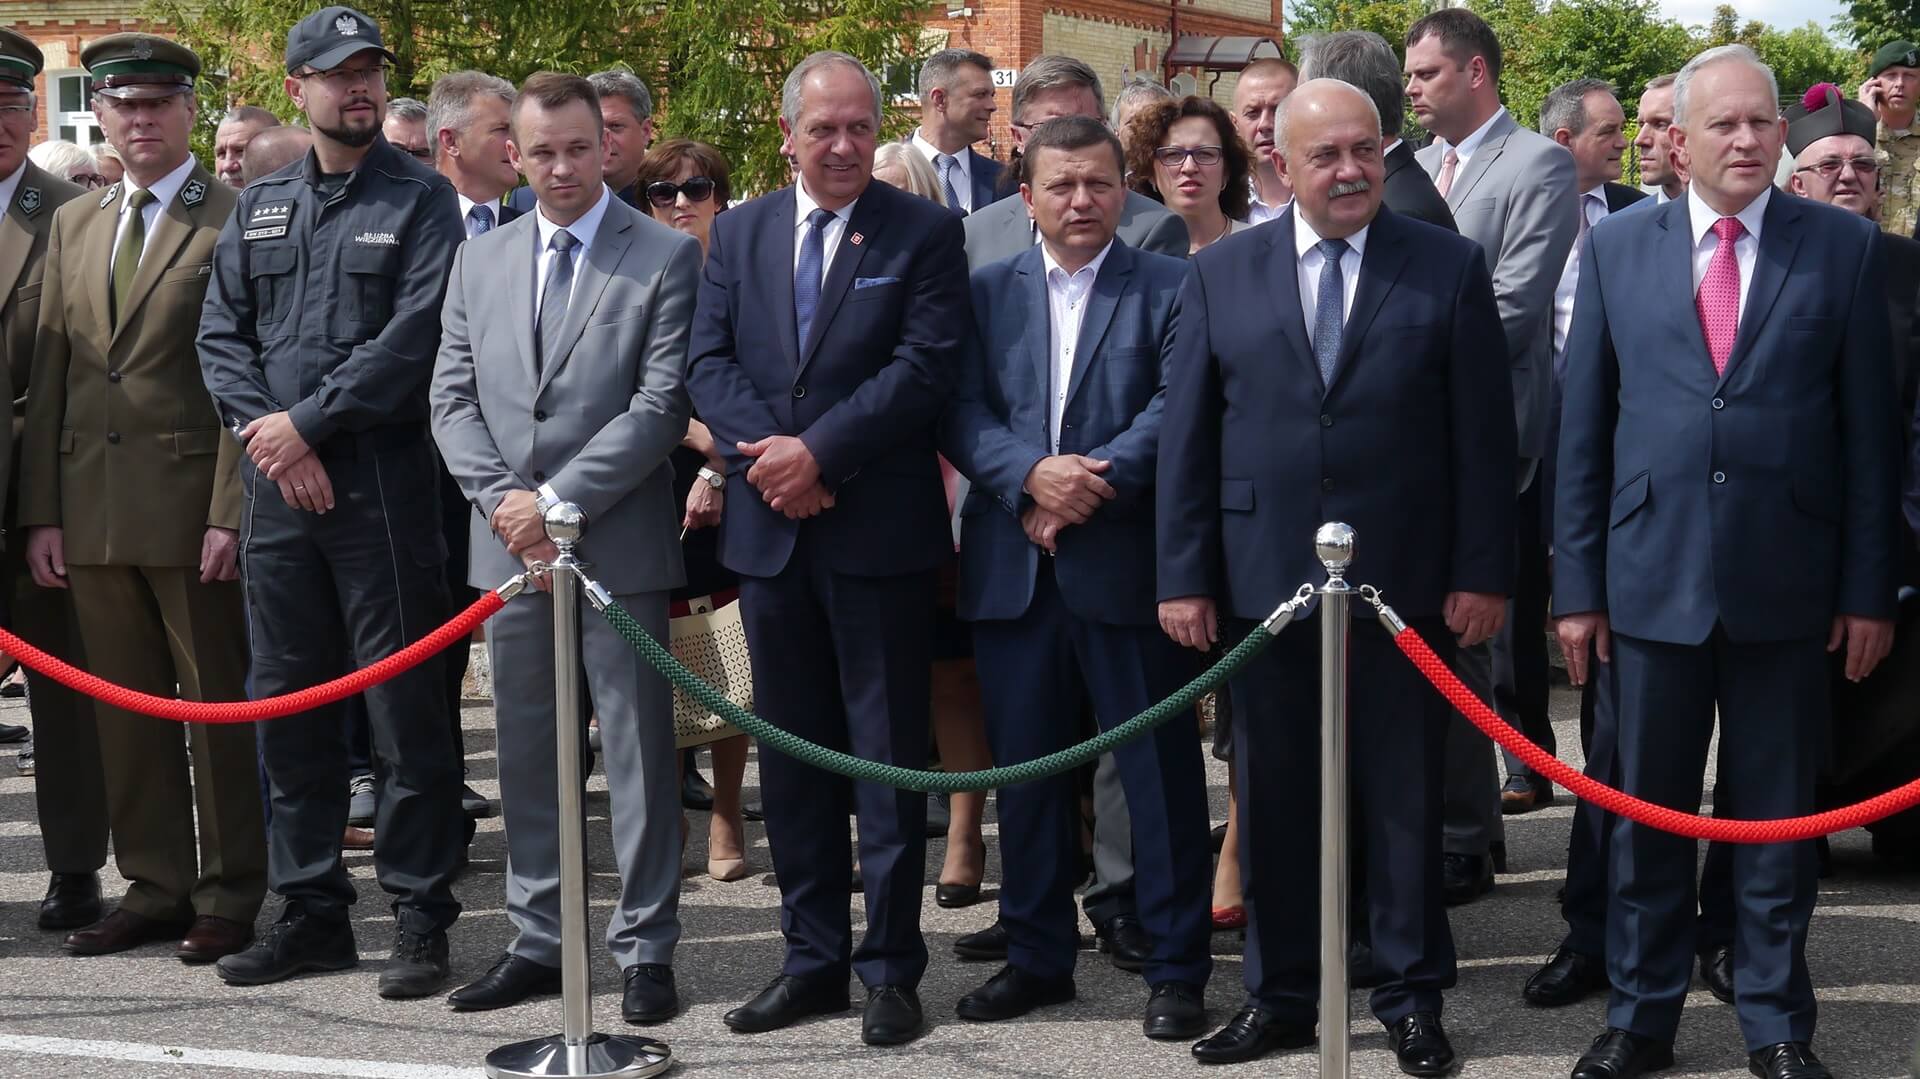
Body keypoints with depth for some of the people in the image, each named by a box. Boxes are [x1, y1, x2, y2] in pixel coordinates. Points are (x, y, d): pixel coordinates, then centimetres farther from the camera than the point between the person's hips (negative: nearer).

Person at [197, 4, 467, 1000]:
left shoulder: (420, 199, -1)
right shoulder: (259, 207, 14)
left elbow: (416, 336, -12)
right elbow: (222, 335, 10)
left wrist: (308, 422, -13)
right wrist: (265, 432, -6)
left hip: (383, 487, -5)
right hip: (277, 486, 5)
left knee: (404, 707, -1)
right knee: (287, 703, 10)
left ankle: (420, 916, 8)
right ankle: (310, 910, 21)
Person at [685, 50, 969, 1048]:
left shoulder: (924, 231, -1)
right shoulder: (738, 233, 11)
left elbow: (926, 365, -11)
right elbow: (710, 361, 5)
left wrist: (820, 450, -17)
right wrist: (766, 453, -12)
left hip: (878, 527, -4)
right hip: (769, 525, 4)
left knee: (888, 752, 1)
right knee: (792, 753, 10)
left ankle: (891, 967, 9)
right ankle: (813, 957, 20)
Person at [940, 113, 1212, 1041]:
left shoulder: (1170, 288, 3)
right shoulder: (986, 292, 12)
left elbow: (1175, 407, -8)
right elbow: (960, 412, 2)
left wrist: (1093, 485, -18)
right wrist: (1033, 473, -15)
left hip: (1129, 560, -3)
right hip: (1012, 570, 3)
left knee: (1160, 769, 2)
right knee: (1025, 768, 10)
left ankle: (1176, 966, 10)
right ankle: (1037, 954, 23)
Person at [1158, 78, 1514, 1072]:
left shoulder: (1449, 268, 1)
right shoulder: (1220, 274, 5)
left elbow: (1482, 432, 0)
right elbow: (1187, 433, 3)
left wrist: (1482, 573, -5)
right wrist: (1184, 576, -1)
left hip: (1402, 580, -1)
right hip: (1260, 578, 2)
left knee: (1403, 795, 7)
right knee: (1271, 796, 9)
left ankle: (1412, 999, 19)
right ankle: (1278, 997, 21)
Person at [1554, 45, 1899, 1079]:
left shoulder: (1844, 246, 1)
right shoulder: (1615, 247, 3)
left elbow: (1869, 428, 1)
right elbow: (1582, 430, 4)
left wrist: (1869, 587, -2)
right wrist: (1576, 584, 2)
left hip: (1785, 585, -1)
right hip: (1651, 577, 1)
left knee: (1777, 816, 9)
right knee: (1645, 813, 10)